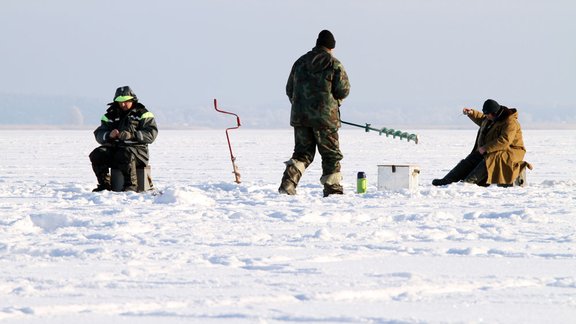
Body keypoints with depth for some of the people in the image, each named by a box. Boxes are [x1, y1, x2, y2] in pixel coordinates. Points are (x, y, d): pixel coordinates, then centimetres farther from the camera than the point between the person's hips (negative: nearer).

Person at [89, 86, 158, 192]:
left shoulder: (142, 114, 5)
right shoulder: (111, 115, 15)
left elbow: (151, 134, -9)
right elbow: (99, 135, 6)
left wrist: (131, 135, -23)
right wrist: (109, 135, -18)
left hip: (137, 148, -4)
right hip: (114, 147, 4)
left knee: (126, 154, -39)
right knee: (97, 154, -22)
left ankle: (131, 185, -29)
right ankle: (105, 184, -14)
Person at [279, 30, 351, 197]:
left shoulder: (300, 62, 9)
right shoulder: (333, 64, -5)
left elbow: (290, 89, 13)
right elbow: (343, 90, -9)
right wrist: (335, 98, 14)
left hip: (300, 115, 4)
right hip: (325, 116, -4)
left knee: (303, 152, 11)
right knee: (331, 153, 7)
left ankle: (289, 180, -8)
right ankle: (332, 188, 9)